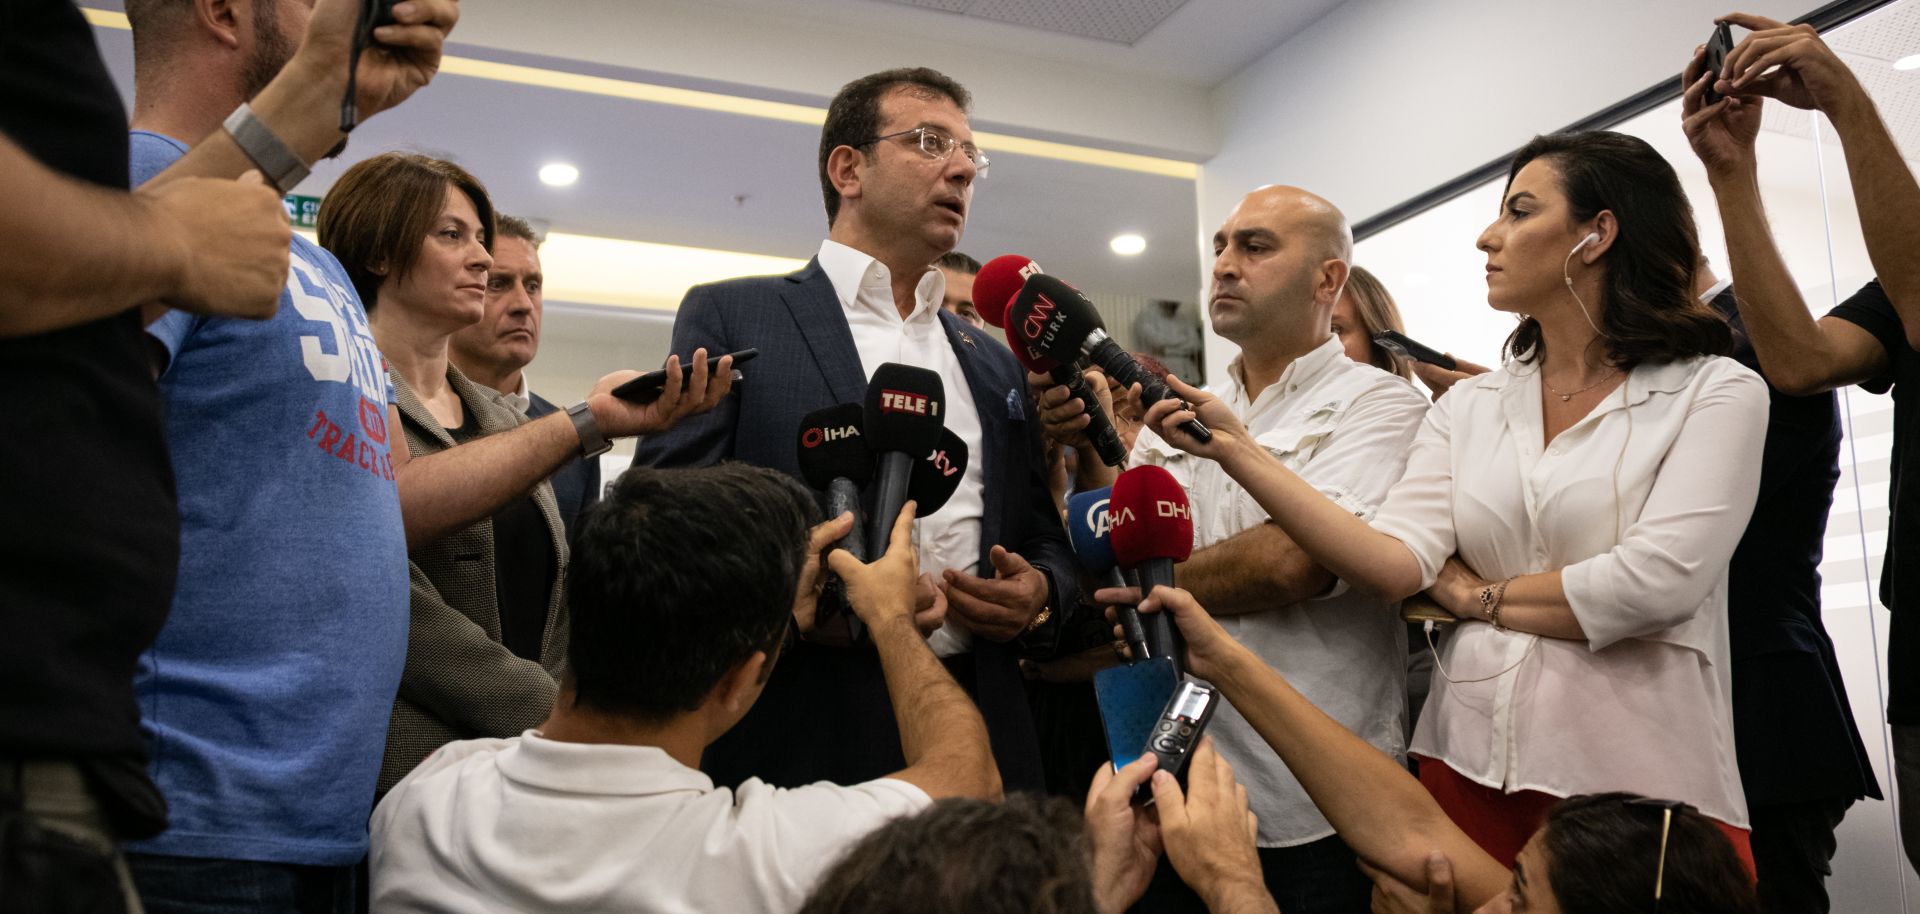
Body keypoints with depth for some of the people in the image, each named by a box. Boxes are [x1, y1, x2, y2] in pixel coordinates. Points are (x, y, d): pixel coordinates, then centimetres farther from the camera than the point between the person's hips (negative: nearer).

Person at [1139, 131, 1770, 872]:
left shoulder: (1716, 392, -3)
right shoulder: (1468, 407, 7)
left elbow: (1657, 580, -16)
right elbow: (1396, 565, -7)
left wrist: (1480, 596, -3)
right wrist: (1237, 449, -14)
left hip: (1645, 783, -3)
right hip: (1470, 767, 3)